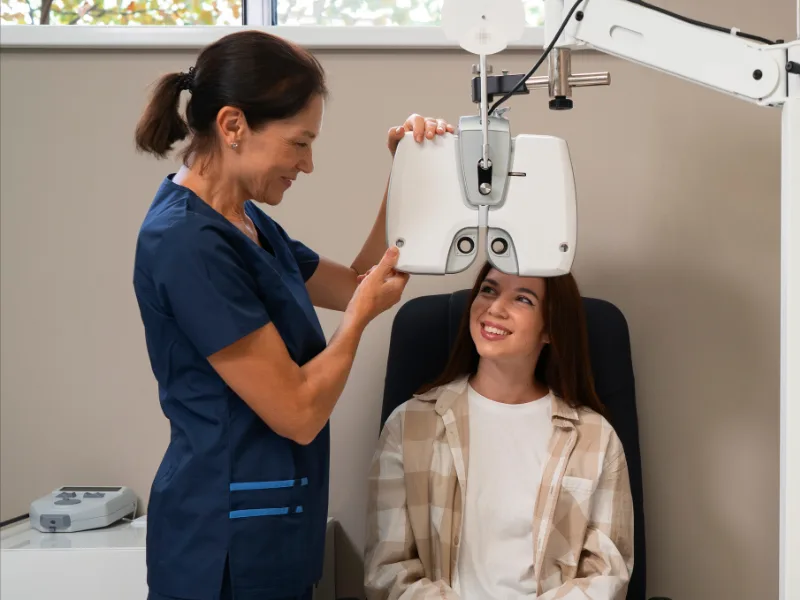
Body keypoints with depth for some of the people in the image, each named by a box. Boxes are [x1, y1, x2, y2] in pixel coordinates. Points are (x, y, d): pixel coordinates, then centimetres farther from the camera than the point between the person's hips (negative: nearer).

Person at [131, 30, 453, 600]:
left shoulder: (245, 221, 7)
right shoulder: (186, 242, -23)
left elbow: (354, 284, 17)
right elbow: (297, 413, -21)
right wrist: (361, 315, -6)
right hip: (230, 545, -9)